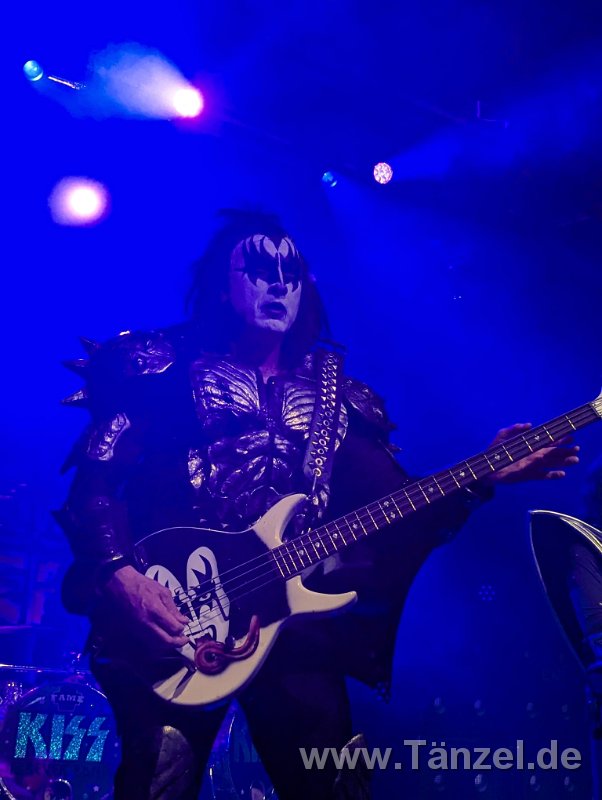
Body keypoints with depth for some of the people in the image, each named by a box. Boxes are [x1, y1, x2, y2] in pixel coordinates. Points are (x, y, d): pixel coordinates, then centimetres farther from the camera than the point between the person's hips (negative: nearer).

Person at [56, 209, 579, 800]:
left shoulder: (333, 396, 16)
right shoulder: (166, 366, 6)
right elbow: (95, 478, -2)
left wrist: (483, 476, -6)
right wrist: (119, 577, -17)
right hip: (168, 613, -3)